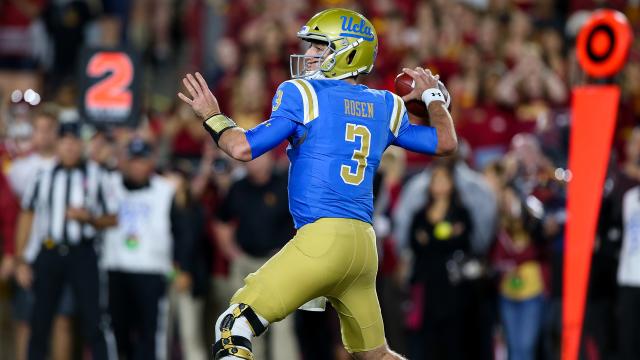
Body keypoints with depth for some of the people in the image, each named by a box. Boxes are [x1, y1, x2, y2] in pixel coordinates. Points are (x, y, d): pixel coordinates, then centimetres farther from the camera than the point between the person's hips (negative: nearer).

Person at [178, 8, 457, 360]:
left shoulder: (303, 95, -1)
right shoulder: (385, 107, 15)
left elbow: (244, 147, -6)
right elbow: (445, 143, 24)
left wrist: (212, 116, 13)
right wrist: (432, 95, 41)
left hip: (321, 238, -7)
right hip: (364, 244, 7)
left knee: (235, 325, -7)